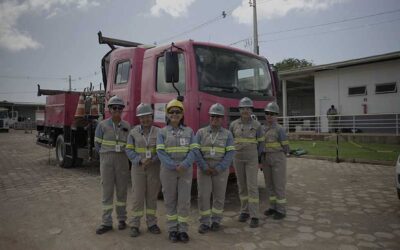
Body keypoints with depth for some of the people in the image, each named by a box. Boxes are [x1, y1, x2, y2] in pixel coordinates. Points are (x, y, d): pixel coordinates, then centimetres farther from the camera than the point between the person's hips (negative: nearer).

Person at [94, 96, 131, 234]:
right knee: (107, 191, 1)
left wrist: (120, 154, 5)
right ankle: (106, 223, 10)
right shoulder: (102, 125, -2)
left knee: (122, 190, 8)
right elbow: (97, 143, 6)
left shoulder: (127, 126, 4)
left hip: (122, 160, 2)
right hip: (106, 160, -1)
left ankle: (121, 219, 23)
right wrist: (107, 155, 7)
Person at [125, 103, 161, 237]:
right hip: (138, 168, -1)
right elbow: (129, 151, -6)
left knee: (152, 196, 7)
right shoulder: (133, 132, -2)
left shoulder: (158, 132, -2)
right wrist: (141, 161, -22)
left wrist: (151, 161, -21)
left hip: (154, 168, 1)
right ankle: (135, 226, 12)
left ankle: (151, 224, 20)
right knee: (138, 197, 0)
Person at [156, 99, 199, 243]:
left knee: (184, 200, 3)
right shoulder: (162, 132, 2)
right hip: (168, 170, 0)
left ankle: (183, 230, 16)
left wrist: (184, 165, -19)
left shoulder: (189, 131, 5)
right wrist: (174, 166, -19)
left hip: (186, 170, 1)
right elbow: (161, 152, -8)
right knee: (170, 200, 8)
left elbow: (193, 151, -4)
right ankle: (172, 229, 20)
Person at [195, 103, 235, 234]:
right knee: (203, 196, 0)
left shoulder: (227, 134, -2)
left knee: (219, 195, 6)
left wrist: (218, 169, -18)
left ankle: (216, 221, 23)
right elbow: (196, 152, -7)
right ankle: (205, 222, 13)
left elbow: (230, 154, -9)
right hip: (204, 169, 0)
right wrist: (205, 168, -17)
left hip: (221, 170, 0)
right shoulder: (201, 132, -1)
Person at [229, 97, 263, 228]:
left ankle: (254, 216, 0)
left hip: (252, 159, -2)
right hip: (238, 158, 2)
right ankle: (245, 211, 23)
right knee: (242, 186, 9)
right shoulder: (234, 124, 0)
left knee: (252, 186, -7)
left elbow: (260, 142, 4)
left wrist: (256, 157, 2)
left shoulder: (257, 125, -4)